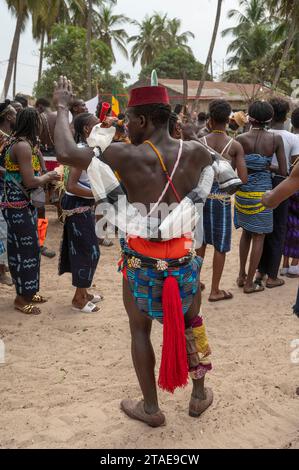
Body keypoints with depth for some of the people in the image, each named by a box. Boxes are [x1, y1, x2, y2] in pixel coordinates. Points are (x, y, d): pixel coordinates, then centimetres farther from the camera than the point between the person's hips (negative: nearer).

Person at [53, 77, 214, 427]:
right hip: (182, 262, 3)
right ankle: (200, 394, 38)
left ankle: (151, 408, 29)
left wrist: (62, 106, 1)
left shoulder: (127, 156, -18)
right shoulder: (194, 153, -7)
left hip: (141, 263, -3)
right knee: (191, 324, 25)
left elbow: (65, 152, -14)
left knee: (140, 330, 18)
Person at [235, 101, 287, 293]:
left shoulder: (241, 139, -6)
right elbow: (284, 171, -6)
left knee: (246, 232, 20)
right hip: (262, 190, -2)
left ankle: (242, 276, 28)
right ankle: (249, 283, 11)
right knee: (259, 236, 7)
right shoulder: (276, 139, -7)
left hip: (243, 189, 3)